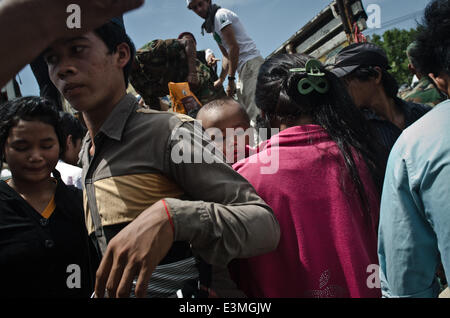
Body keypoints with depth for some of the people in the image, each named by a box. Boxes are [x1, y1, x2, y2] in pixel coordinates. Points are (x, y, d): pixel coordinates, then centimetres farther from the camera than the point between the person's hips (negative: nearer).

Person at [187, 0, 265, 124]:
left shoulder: (220, 14, -8)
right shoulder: (212, 26, 22)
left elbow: (234, 47, -16)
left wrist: (231, 79, -15)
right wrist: (220, 80, 13)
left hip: (251, 61, -10)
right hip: (243, 65, 10)